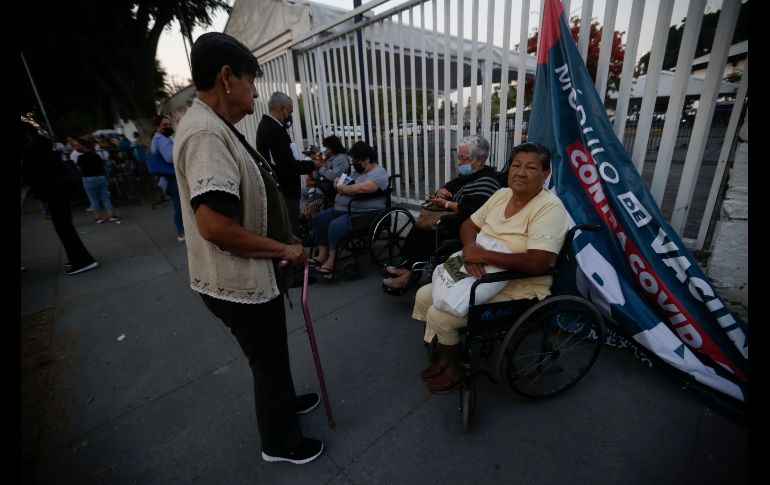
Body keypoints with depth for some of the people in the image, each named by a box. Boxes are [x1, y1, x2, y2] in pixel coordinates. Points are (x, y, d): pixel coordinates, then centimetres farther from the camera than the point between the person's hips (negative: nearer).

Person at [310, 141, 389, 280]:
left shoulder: (378, 173, -12)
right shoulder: (358, 170, 18)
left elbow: (362, 188, -28)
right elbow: (350, 184, 31)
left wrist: (342, 188, -13)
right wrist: (340, 181, 7)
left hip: (364, 214, -10)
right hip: (342, 209, 10)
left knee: (336, 226, -30)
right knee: (319, 220, 2)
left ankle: (331, 261, -16)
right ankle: (322, 255, 2)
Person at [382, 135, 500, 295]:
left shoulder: (487, 181, -19)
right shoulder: (467, 174, 12)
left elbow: (471, 212, -29)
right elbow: (448, 187, 19)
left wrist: (446, 204, -16)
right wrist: (441, 192, -6)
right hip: (455, 220, 10)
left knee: (430, 234, -20)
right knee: (420, 226, -1)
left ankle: (407, 273, -9)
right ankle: (404, 265, -1)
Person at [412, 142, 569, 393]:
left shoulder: (550, 208, -19)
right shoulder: (502, 194, 5)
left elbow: (536, 263, -30)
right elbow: (468, 225, 8)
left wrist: (482, 255, -26)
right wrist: (470, 251, -14)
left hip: (520, 288, -8)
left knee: (439, 316, -17)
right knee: (424, 296, 3)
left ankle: (455, 370, 12)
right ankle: (446, 357, 23)